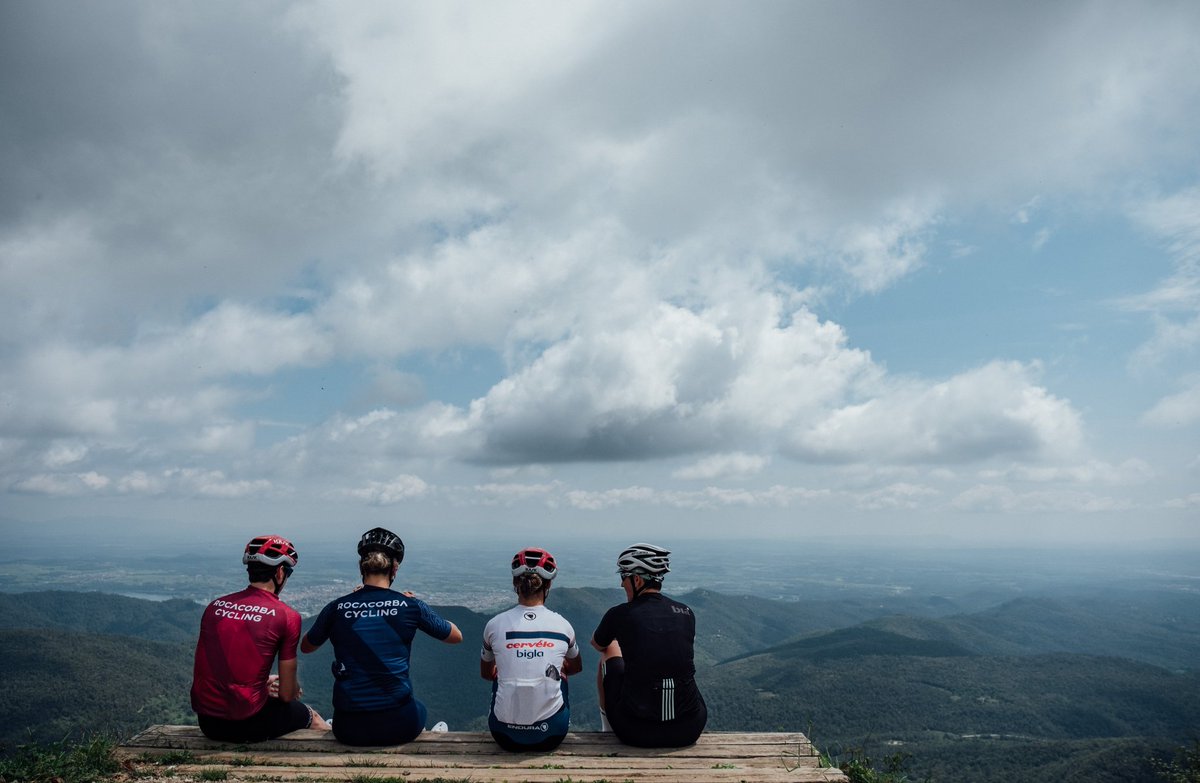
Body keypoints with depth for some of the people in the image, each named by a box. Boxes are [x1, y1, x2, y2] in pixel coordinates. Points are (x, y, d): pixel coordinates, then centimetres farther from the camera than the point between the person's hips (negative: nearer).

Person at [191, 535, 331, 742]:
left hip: (207, 724, 6)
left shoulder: (214, 606, 2)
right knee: (312, 716, 23)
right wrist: (294, 688, 17)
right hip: (246, 725, -5)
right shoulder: (287, 616, -12)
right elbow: (287, 694, -6)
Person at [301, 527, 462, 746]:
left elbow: (305, 647, 17)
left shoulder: (337, 608, -5)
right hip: (399, 726, -1)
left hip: (349, 730, 1)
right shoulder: (410, 606, -8)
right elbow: (456, 636, 8)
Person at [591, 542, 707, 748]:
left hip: (636, 732, -3)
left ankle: (609, 730, 32)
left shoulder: (619, 614, -7)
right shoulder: (687, 613, 2)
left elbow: (597, 645, 17)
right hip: (689, 731, 3)